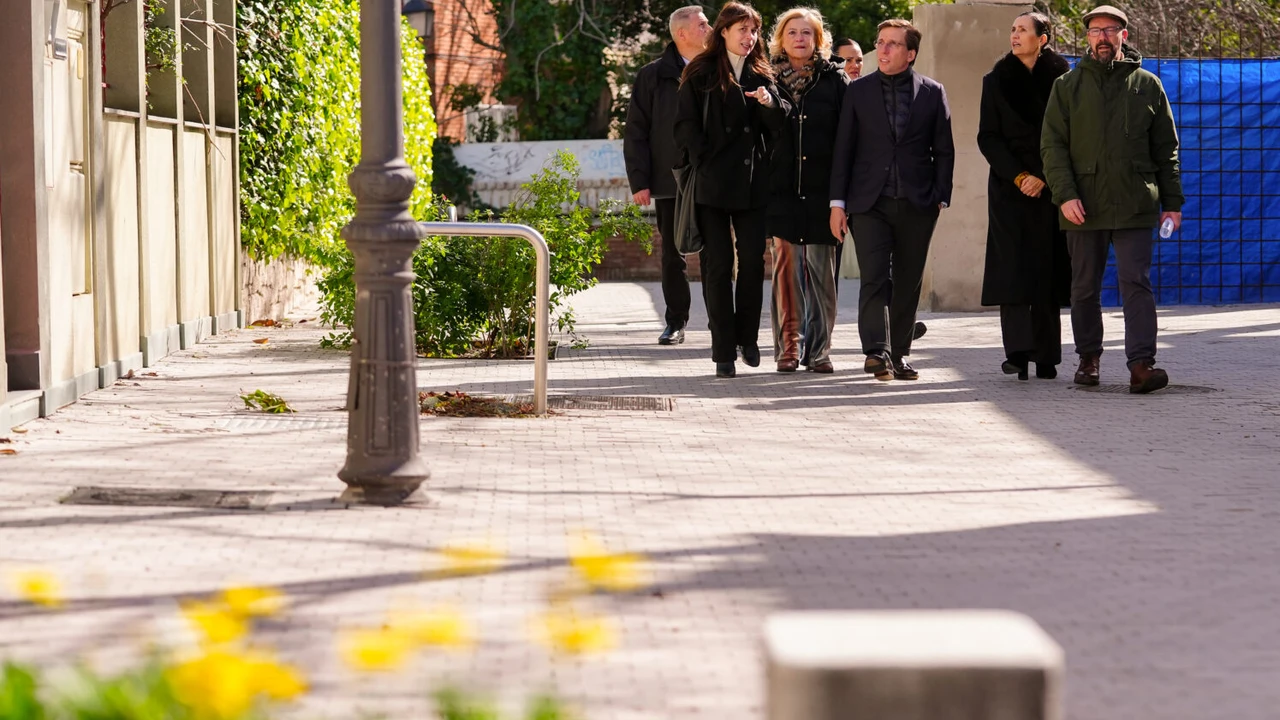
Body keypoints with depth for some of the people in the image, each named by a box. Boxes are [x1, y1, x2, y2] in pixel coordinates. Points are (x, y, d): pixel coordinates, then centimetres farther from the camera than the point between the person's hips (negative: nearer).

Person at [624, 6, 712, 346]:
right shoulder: (654, 76, 3)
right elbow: (636, 132, 2)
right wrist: (639, 180, -5)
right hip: (670, 181, 0)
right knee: (673, 256, 7)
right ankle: (676, 322, 17)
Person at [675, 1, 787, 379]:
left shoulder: (761, 75, 13)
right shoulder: (701, 74, 2)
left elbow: (779, 128, 8)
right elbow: (685, 125, -1)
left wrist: (770, 103, -12)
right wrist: (704, 166, -11)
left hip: (753, 183, 3)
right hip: (712, 184, -3)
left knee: (753, 261, 2)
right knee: (718, 265, -2)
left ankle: (748, 337, 19)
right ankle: (724, 352, 1)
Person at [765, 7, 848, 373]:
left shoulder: (835, 80, 5)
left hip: (822, 188, -1)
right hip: (781, 189, 1)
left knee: (821, 269, 0)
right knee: (787, 268, 0)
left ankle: (818, 349, 5)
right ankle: (788, 347, 5)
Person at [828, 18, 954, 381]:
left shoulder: (932, 92, 7)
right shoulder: (858, 90, 6)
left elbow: (944, 150, 8)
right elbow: (843, 149, 5)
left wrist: (941, 198, 0)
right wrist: (838, 202, -1)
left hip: (917, 202, 1)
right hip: (869, 202, -1)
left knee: (908, 283, 6)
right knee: (874, 278, -11)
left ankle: (899, 354, 14)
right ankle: (876, 352, -16)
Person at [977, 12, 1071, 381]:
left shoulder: (1062, 80, 3)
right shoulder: (997, 80, 8)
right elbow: (988, 138, 4)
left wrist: (1044, 178, -9)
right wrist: (1018, 176, -8)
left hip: (1050, 188, 0)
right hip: (1009, 186, 1)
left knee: (1046, 269, 0)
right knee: (1012, 268, -10)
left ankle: (1046, 357, 3)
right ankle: (1018, 351, -15)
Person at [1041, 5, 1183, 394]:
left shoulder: (1147, 85, 9)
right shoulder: (1068, 86, 9)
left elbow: (1166, 149, 10)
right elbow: (1052, 145, 3)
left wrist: (1172, 202, 5)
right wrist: (1064, 194, -11)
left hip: (1134, 205, -1)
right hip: (1083, 206, 1)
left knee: (1136, 283, -9)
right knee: (1085, 288, 9)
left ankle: (1141, 364, -14)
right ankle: (1089, 358, 22)